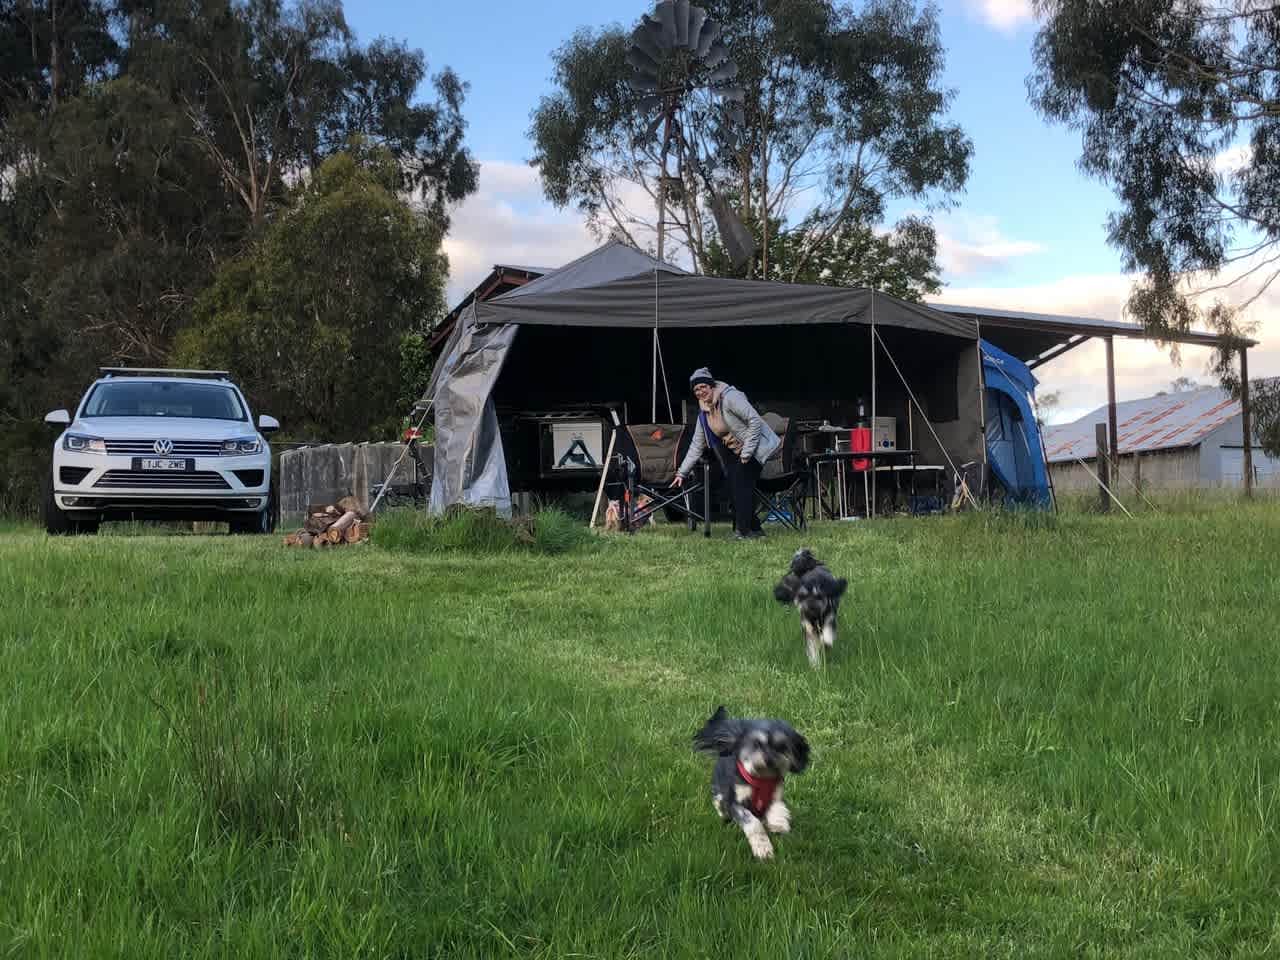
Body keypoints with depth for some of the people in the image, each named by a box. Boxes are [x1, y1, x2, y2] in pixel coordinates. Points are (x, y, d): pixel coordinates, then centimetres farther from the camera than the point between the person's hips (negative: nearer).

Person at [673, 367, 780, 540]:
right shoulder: (704, 413, 7)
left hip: (756, 447, -7)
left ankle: (742, 530, -16)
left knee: (741, 483, -19)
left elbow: (755, 421, -21)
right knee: (734, 487, -4)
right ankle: (754, 529, 5)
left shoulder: (730, 397, -17)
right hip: (734, 454, 8)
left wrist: (746, 453, -21)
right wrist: (681, 473, 8)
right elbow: (696, 446, 12)